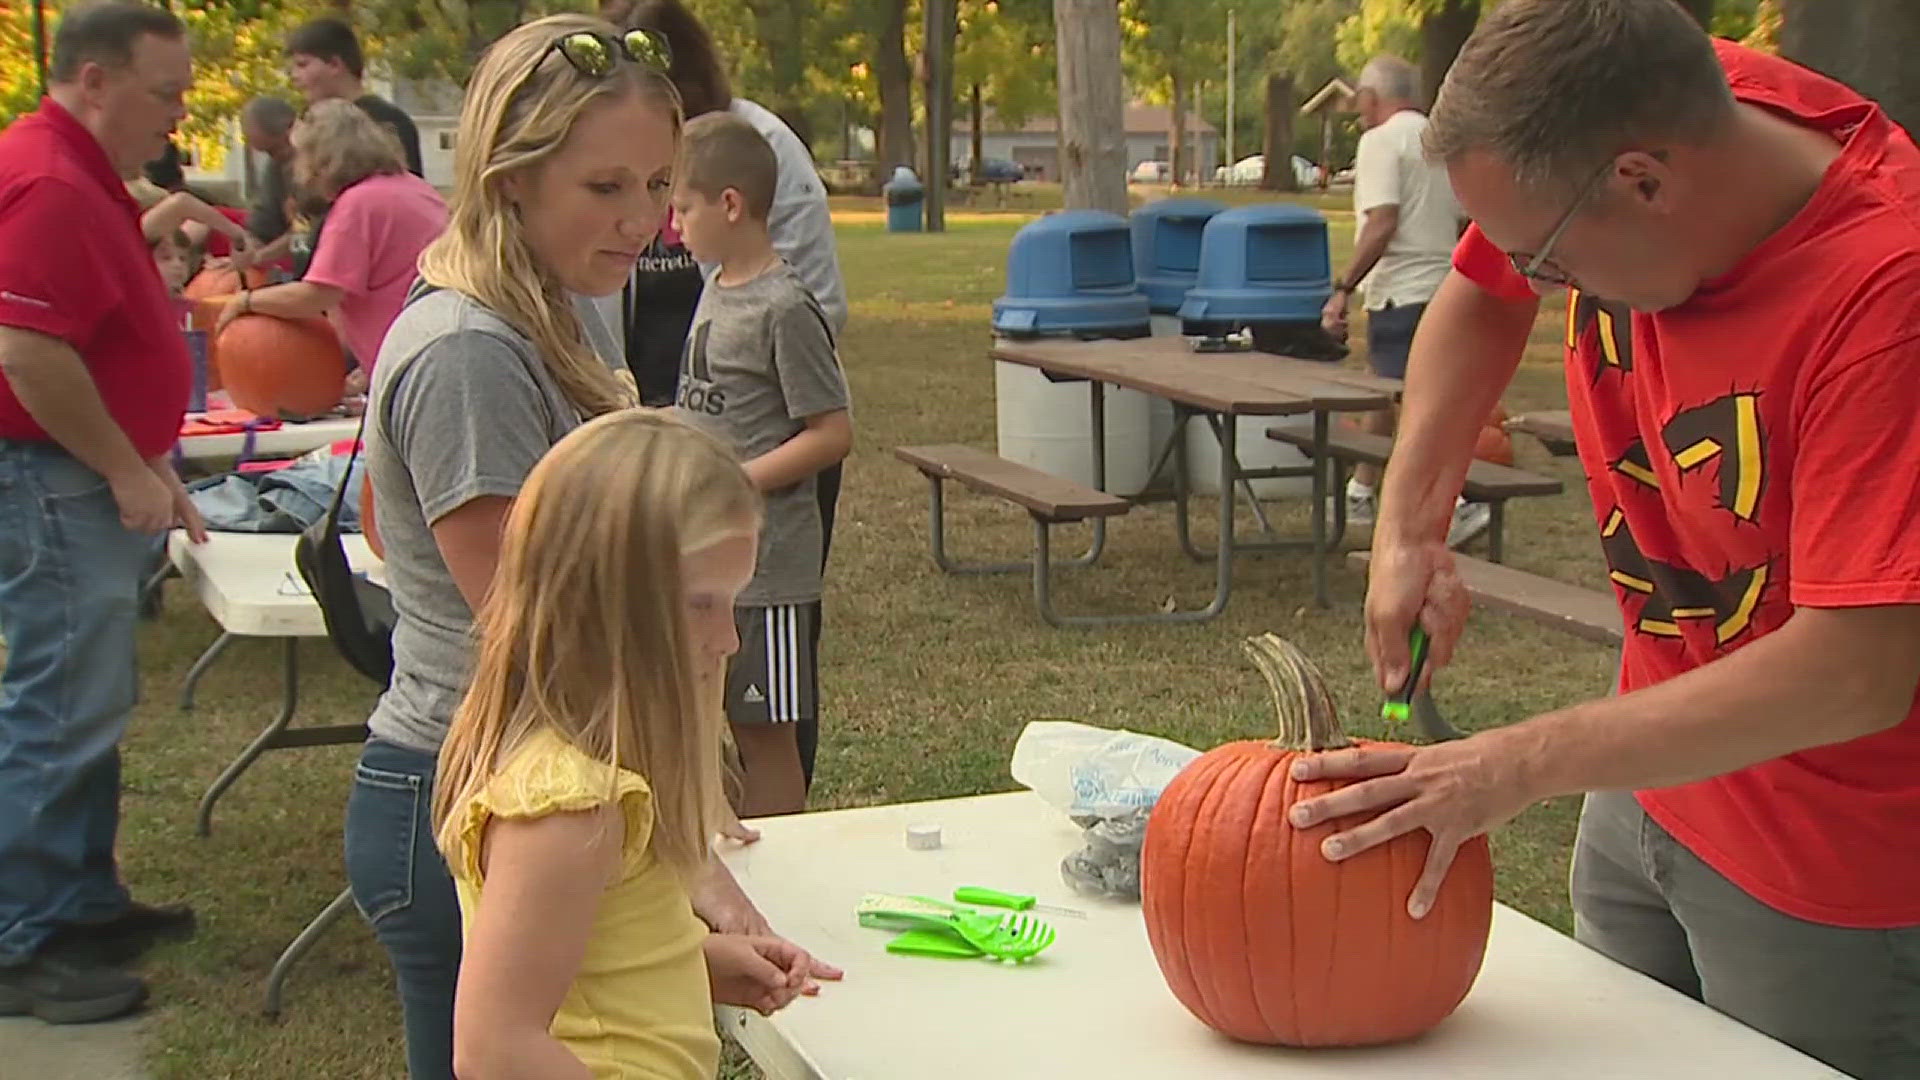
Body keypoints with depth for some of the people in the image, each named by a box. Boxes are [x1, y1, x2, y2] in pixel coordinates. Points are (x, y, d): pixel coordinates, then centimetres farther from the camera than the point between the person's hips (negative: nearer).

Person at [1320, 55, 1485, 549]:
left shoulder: (1382, 141, -9)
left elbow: (1381, 225, -19)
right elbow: (1462, 221, 17)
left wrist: (1343, 288, -17)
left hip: (1401, 293, -9)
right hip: (1443, 289, 9)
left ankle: (1460, 504, -19)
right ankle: (1359, 493, 34)